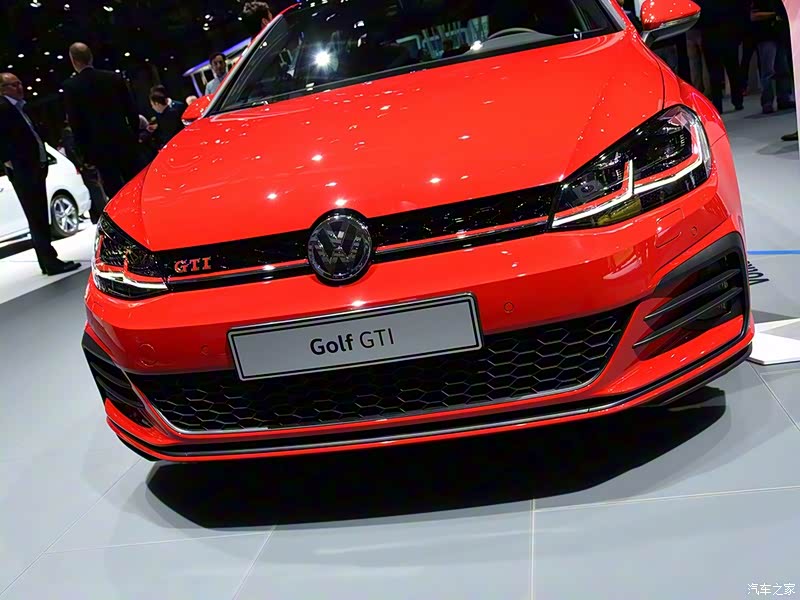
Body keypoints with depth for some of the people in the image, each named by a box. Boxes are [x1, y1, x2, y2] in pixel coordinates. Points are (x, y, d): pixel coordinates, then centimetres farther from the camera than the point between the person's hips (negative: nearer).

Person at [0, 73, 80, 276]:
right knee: (36, 219, -7)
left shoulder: (19, 108, 18)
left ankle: (48, 261, 19)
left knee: (41, 219, 12)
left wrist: (41, 163, 14)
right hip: (23, 172, -10)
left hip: (35, 169, 10)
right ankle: (51, 262, -6)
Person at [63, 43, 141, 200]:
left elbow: (75, 123, -4)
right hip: (125, 141, 3)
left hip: (100, 148, -3)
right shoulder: (114, 78, 4)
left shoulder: (71, 86, -5)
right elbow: (131, 110, 7)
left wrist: (85, 153, 2)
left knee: (116, 193, -1)